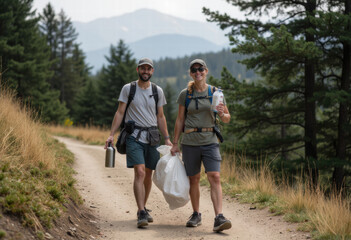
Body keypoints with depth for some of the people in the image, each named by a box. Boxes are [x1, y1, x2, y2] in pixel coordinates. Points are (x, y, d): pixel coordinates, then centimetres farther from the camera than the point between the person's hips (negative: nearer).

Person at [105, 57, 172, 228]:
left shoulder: (158, 91, 10)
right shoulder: (128, 89, 2)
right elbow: (120, 113, 2)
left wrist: (167, 138, 12)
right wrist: (111, 135, -6)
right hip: (134, 136, -4)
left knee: (148, 174, 9)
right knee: (140, 172, -16)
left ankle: (143, 208, 26)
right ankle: (142, 214, -20)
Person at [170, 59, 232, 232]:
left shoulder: (215, 92, 3)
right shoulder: (185, 94, 4)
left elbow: (227, 119, 8)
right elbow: (180, 120, 10)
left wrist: (222, 114, -16)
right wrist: (175, 143, 7)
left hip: (210, 141, -1)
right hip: (190, 142, 1)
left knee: (215, 178, -14)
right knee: (193, 179, 8)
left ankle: (219, 218, -20)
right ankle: (196, 215, 25)